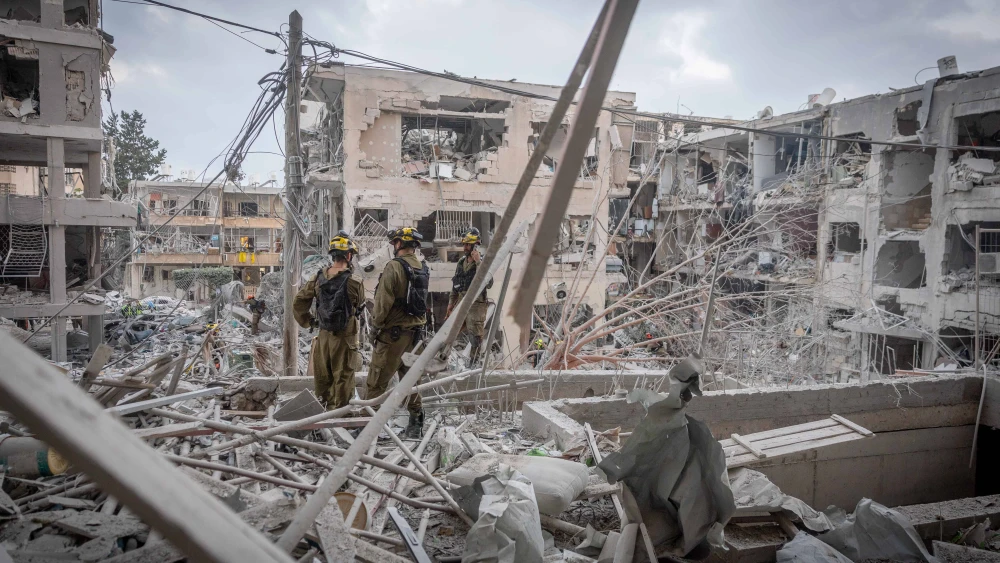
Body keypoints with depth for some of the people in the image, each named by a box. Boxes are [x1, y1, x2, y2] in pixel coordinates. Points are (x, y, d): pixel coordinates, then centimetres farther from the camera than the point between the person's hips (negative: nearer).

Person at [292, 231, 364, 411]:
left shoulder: (319, 278, -2)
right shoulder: (353, 282, -17)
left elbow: (299, 302, 3)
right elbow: (360, 305, 0)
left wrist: (308, 322, 14)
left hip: (324, 335, 5)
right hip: (344, 336, -5)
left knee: (323, 375, 19)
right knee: (342, 377, 6)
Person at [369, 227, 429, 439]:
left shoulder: (394, 266, -14)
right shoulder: (423, 269, 9)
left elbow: (384, 300, -16)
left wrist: (377, 322, -2)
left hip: (394, 332, -7)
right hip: (416, 330, 8)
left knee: (378, 379, 0)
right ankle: (415, 424, 18)